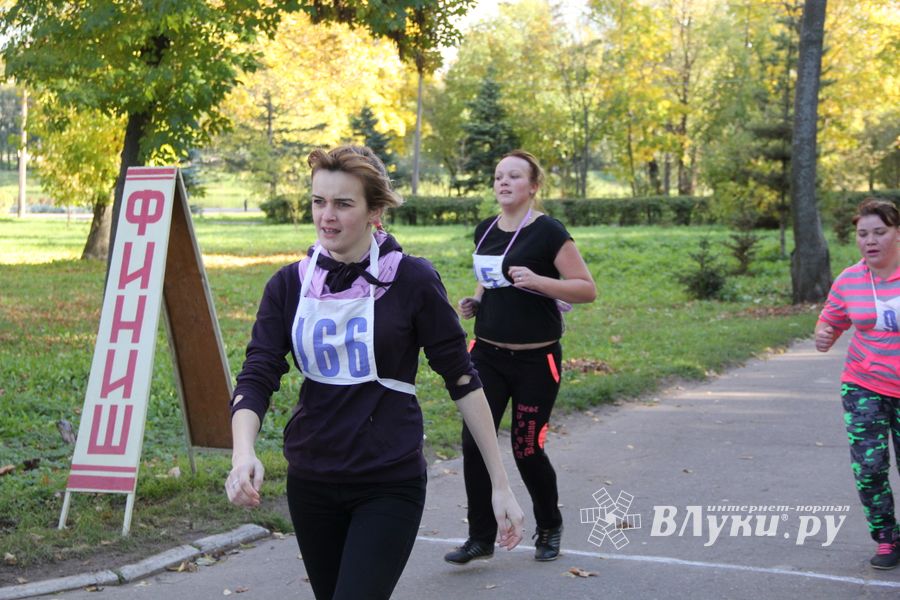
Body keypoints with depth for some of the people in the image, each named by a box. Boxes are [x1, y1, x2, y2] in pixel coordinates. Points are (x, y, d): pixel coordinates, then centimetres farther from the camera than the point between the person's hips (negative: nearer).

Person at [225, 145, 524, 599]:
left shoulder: (412, 281, -9)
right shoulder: (289, 285, 0)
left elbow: (462, 381, -5)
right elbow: (256, 378, -5)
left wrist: (500, 485, -5)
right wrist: (243, 453, -26)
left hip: (390, 485, -4)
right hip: (310, 482, 4)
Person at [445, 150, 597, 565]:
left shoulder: (548, 232, -10)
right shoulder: (485, 231, 8)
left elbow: (587, 289, -11)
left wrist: (536, 280, -24)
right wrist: (475, 301, 4)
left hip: (535, 360, -5)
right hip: (487, 355, 5)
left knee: (526, 449, 2)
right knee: (474, 441, -7)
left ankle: (550, 528, 28)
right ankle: (481, 538, 4)